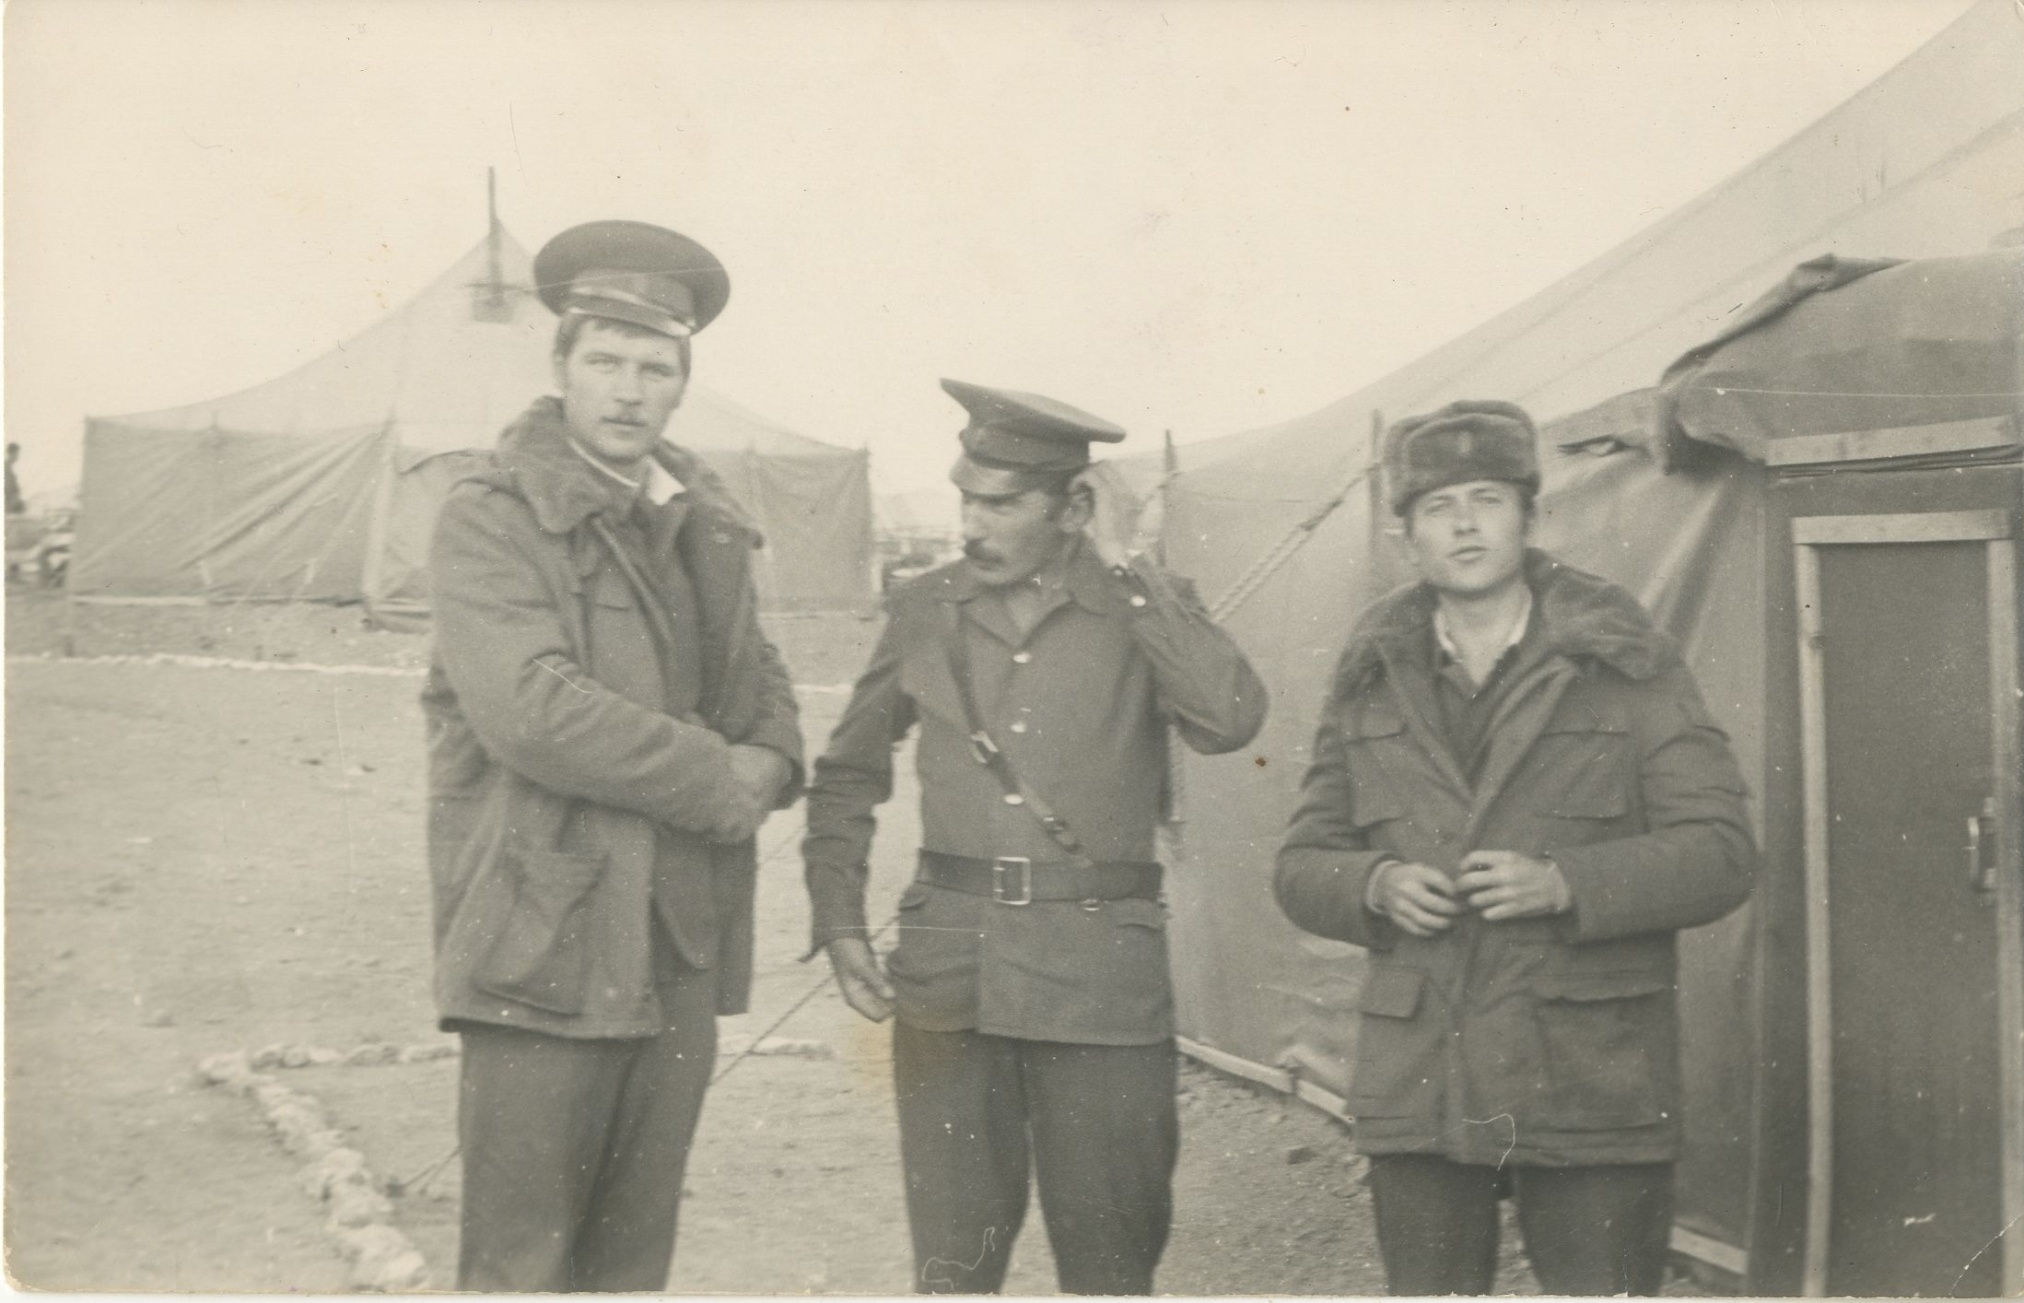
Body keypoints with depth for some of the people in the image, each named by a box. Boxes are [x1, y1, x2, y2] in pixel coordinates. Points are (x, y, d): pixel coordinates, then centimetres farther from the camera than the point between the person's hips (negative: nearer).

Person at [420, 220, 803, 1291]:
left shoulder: (707, 527, 17)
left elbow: (758, 680, 24)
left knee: (636, 1252, 12)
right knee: (520, 1261, -2)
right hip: (543, 951, -6)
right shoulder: (489, 519, -5)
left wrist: (769, 761, 0)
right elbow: (529, 710, -18)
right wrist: (717, 782, -12)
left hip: (682, 950, 6)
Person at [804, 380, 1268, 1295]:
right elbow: (846, 774, 19)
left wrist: (1123, 566, -13)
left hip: (1100, 971, -2)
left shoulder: (1145, 608, 2)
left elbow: (1230, 720, -18)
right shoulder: (924, 611, 9)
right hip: (948, 972, 2)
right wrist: (840, 923, 8)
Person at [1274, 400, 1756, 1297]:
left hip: (1592, 1089, -3)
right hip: (1417, 1090, 3)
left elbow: (1722, 852, -4)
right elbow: (1300, 867, 12)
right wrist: (1376, 886, -10)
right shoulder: (1369, 684, 11)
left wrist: (1565, 884, -18)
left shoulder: (1629, 670, 2)